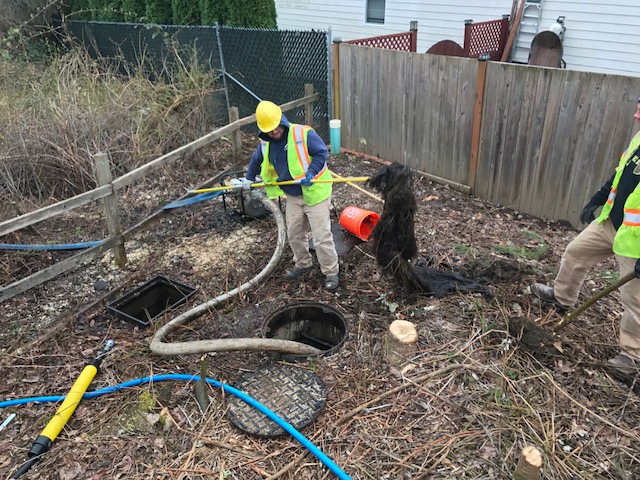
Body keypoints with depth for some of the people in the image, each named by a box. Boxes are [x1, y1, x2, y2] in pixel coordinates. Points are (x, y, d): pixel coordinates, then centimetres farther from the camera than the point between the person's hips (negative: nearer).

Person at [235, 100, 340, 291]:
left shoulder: (303, 134, -19)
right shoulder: (265, 143, 2)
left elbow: (322, 152, -17)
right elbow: (256, 160, 20)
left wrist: (310, 173, -27)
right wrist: (249, 178, 24)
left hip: (314, 192, -6)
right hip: (292, 196, 6)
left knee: (322, 236, -3)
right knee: (294, 234, 16)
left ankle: (331, 272, 11)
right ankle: (303, 264, 39)